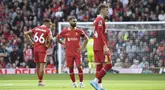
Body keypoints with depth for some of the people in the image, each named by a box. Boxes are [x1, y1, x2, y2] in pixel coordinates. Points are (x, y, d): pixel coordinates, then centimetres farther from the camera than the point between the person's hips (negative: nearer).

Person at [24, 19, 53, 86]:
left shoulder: (36, 28, 11)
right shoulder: (48, 30, -5)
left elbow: (26, 34, 8)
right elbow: (50, 39, -23)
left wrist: (31, 42, 8)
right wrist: (48, 46, -7)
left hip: (35, 48, 5)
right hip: (42, 49, -5)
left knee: (37, 65, 14)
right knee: (42, 65, -4)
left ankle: (40, 80, 20)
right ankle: (40, 81, -7)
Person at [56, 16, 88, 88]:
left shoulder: (79, 31, 1)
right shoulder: (65, 31, 1)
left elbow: (86, 39, 9)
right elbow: (57, 38, 13)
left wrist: (83, 47, 1)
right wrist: (63, 44, 5)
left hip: (77, 52, -1)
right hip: (69, 53, 1)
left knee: (79, 67, -9)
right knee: (70, 68, 3)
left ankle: (81, 82, -1)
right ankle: (74, 82, 14)